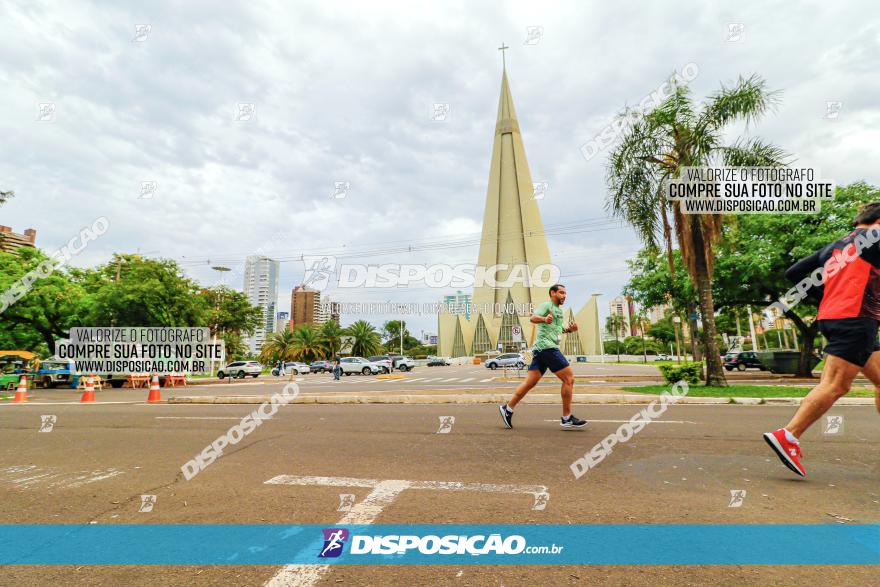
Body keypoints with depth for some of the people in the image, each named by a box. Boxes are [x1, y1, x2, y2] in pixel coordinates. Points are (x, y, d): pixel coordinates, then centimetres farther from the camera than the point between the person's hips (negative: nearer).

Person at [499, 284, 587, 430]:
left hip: (541, 350, 9)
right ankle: (567, 419, 0)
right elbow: (533, 318, -21)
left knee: (530, 382, 6)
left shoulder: (559, 310, 25)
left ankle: (508, 408, 10)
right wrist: (544, 319, -42)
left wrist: (569, 329, 15)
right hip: (546, 346, -9)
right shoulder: (547, 305, -4)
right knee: (569, 378, -6)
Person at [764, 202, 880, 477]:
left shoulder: (832, 247, 21)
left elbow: (793, 273, 19)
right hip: (855, 318, -8)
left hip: (831, 316, 9)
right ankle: (787, 436, -20)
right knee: (835, 384, -14)